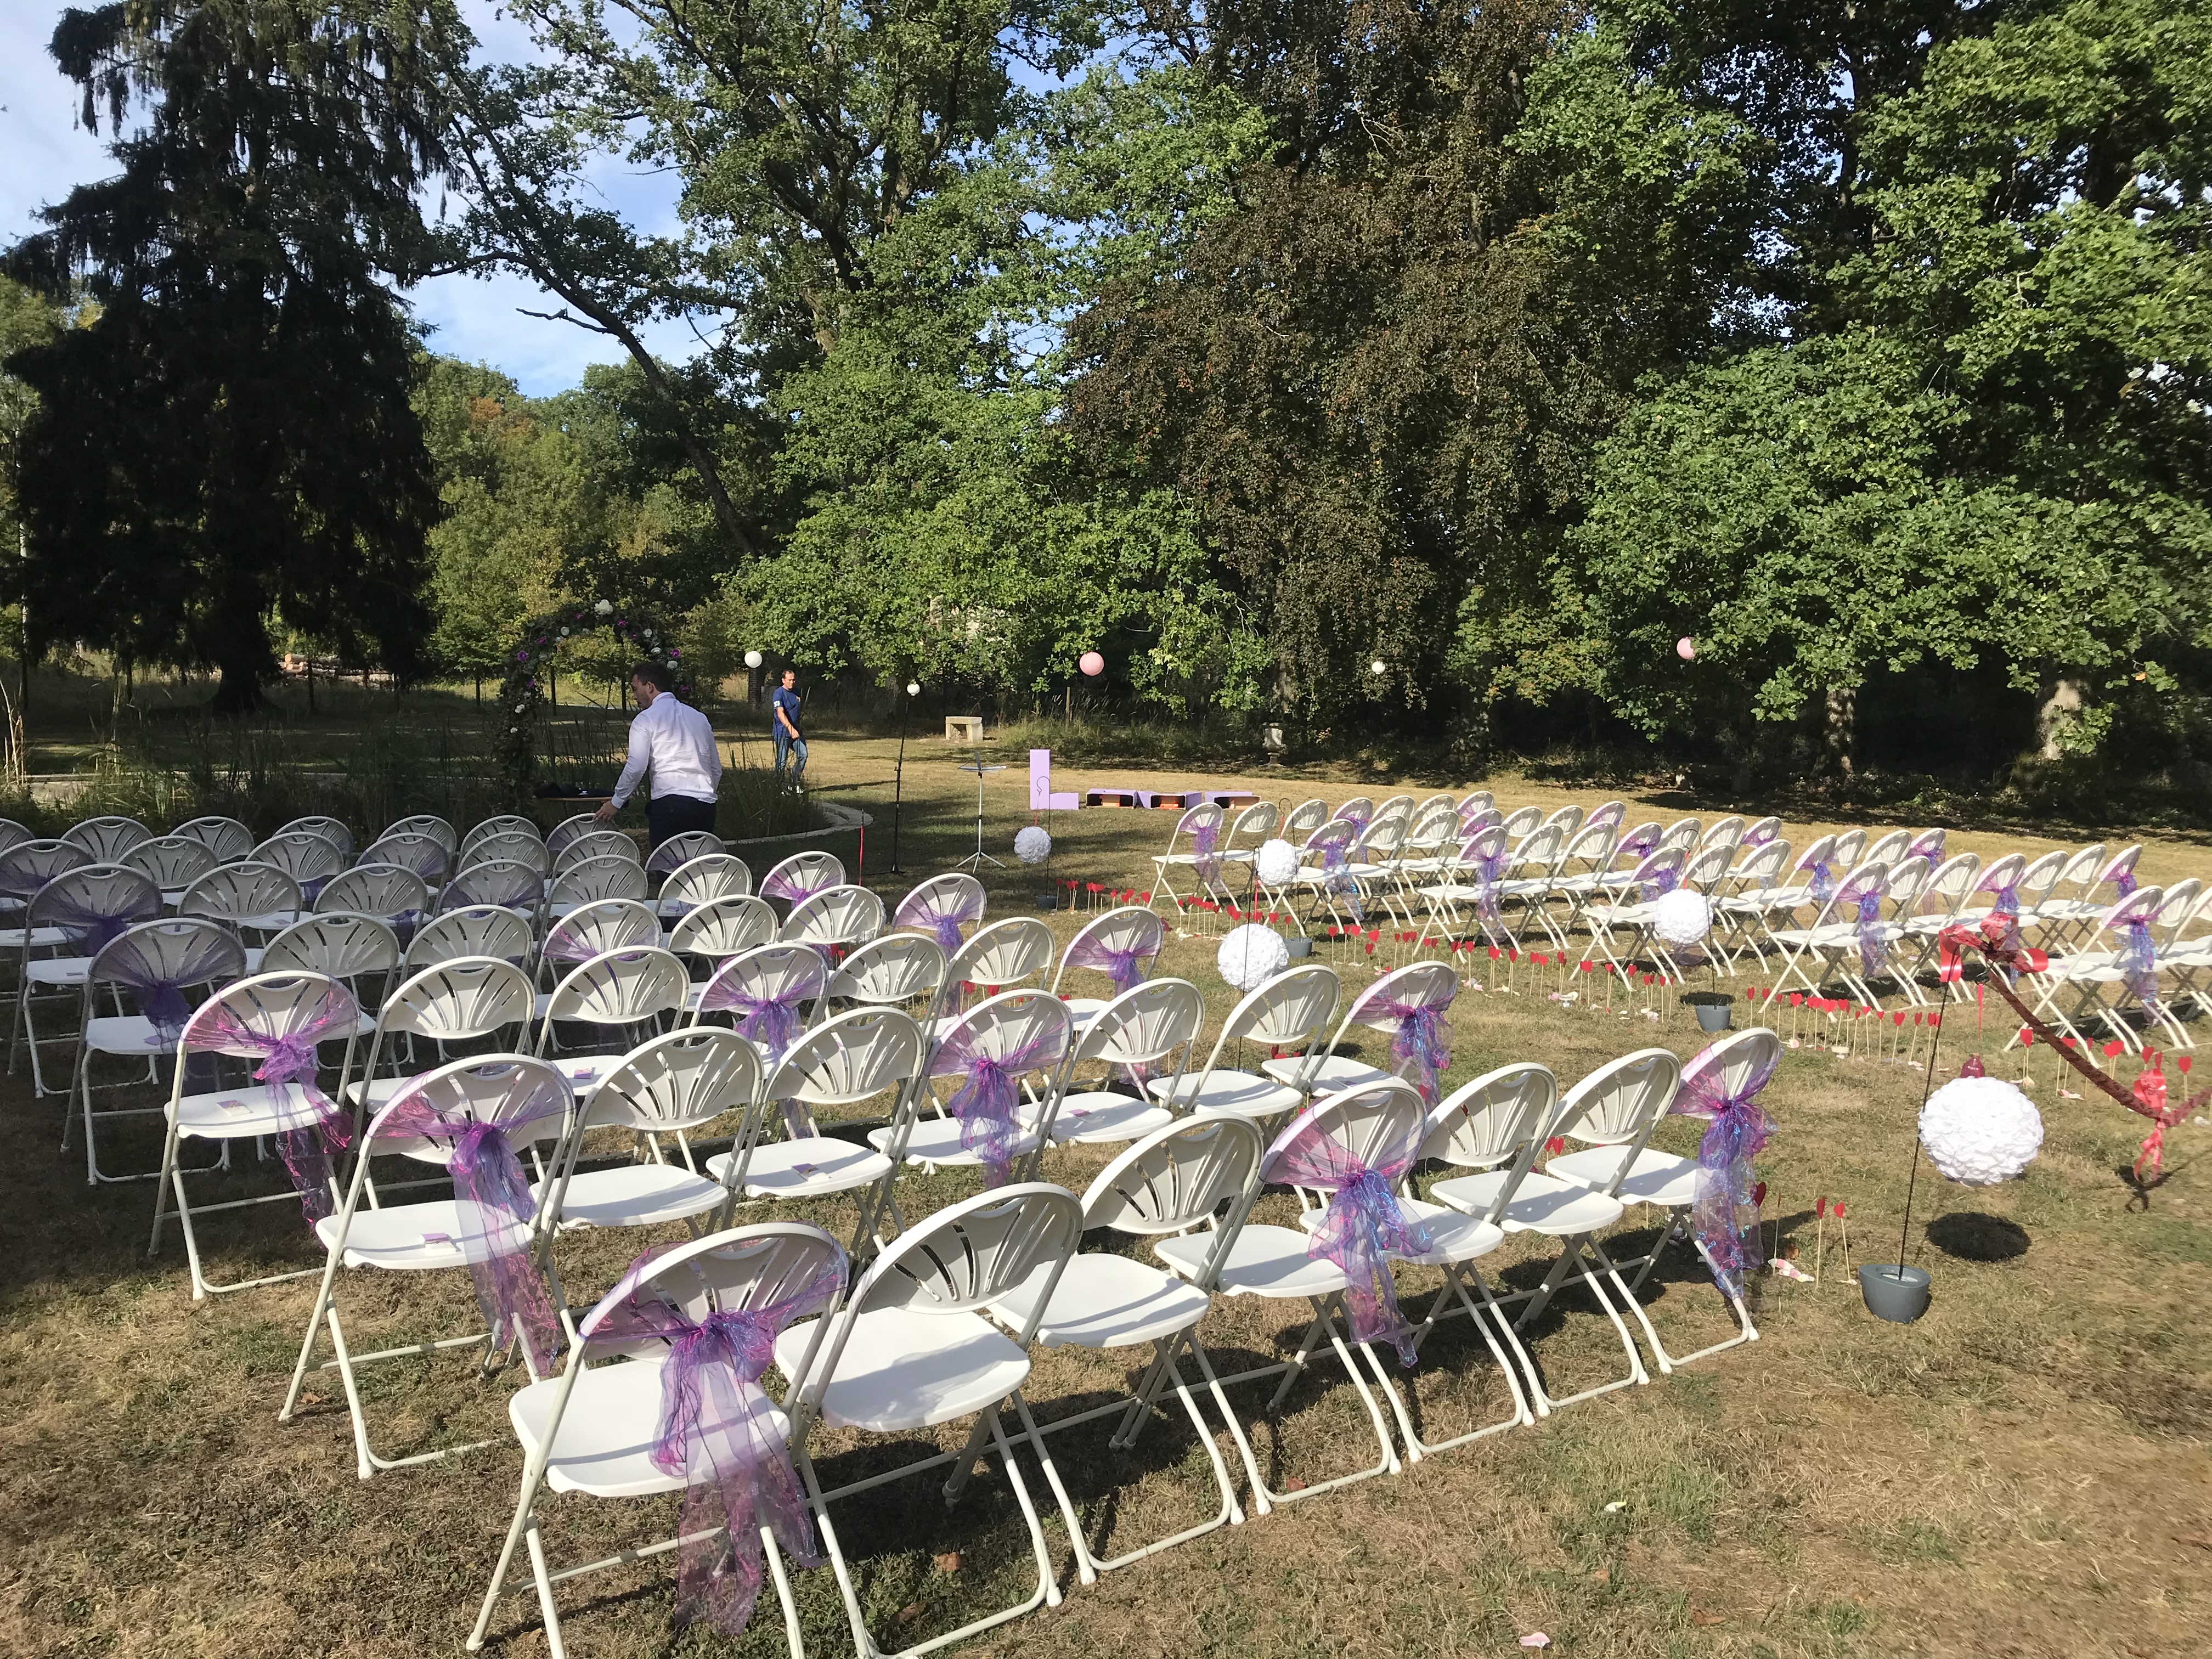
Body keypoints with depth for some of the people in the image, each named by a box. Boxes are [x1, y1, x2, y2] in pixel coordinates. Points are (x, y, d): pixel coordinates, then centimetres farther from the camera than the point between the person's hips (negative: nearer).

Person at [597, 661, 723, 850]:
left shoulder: (646, 719, 2)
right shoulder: (699, 717, 19)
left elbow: (636, 768, -7)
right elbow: (717, 769, 21)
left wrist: (616, 803, 4)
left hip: (669, 803, -5)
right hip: (706, 805, 6)